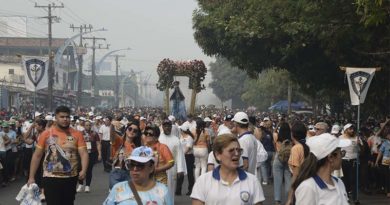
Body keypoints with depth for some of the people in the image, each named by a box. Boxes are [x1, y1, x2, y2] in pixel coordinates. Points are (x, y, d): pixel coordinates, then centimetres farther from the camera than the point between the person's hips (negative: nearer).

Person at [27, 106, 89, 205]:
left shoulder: (77, 134, 0)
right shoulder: (46, 134, -2)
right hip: (51, 178, -2)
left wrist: (83, 170, -24)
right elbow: (37, 156, 2)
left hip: (71, 178, 2)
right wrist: (31, 177, -1)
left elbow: (84, 153, -6)